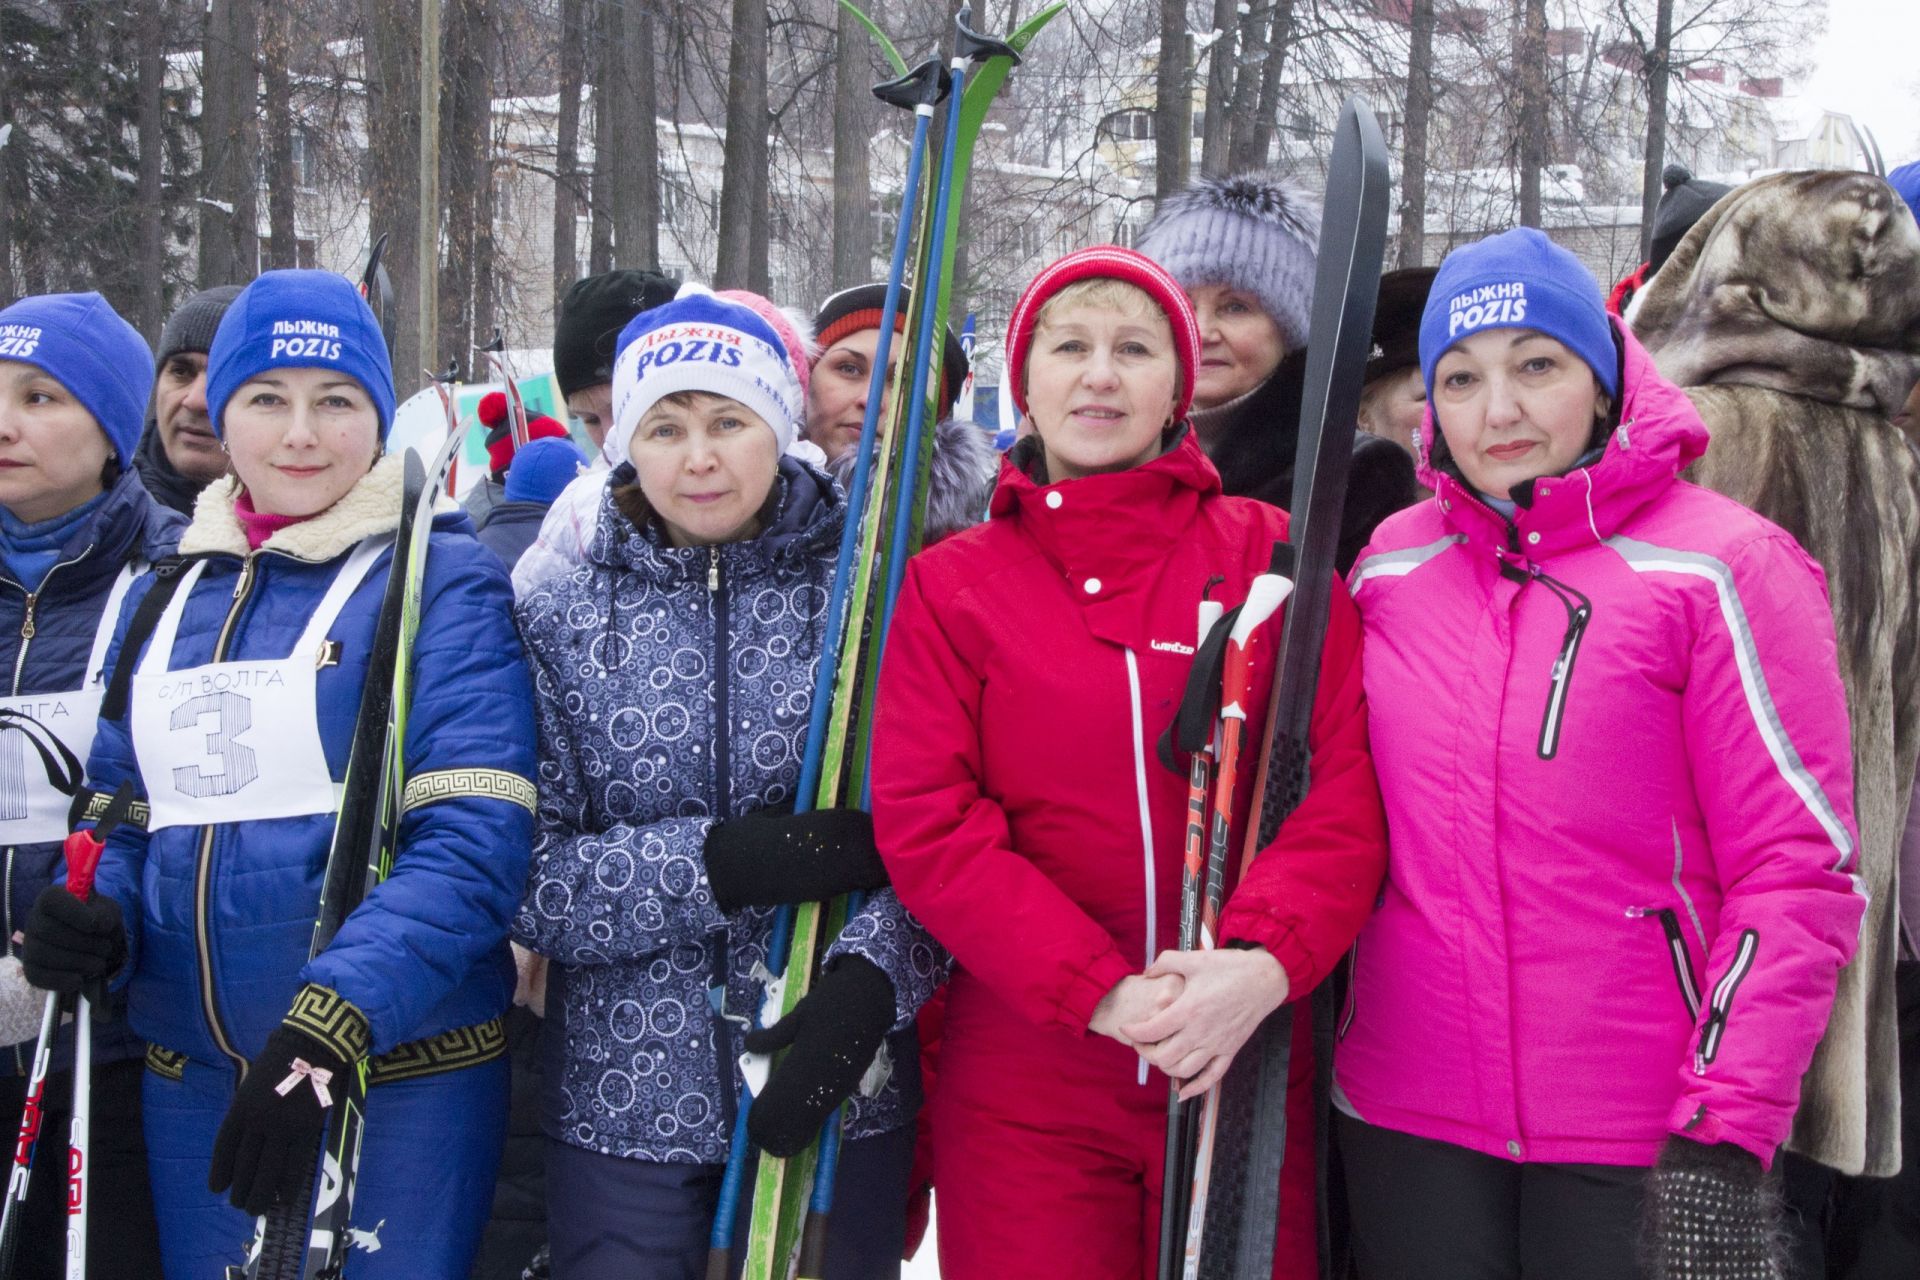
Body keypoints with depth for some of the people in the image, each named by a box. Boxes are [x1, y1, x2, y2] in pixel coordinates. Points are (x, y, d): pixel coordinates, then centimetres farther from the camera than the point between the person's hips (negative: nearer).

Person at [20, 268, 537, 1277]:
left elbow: (473, 838, -16)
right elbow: (125, 811, 17)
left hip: (399, 1072, -5)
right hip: (190, 1081, 5)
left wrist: (326, 1025, -27)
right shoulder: (163, 596, 11)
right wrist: (94, 920, -4)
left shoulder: (443, 584, -7)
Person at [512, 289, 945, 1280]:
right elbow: (524, 877, -6)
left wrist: (870, 975, -24)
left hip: (836, 1093, 0)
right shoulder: (559, 622, 2)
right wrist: (714, 866, -19)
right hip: (616, 1110, 1)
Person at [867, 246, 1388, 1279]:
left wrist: (1266, 961, -19)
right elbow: (924, 824, -5)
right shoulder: (950, 584, 4)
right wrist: (1097, 991, -15)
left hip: (1245, 1065, 1)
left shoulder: (1272, 552, 5)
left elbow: (1349, 780, -3)